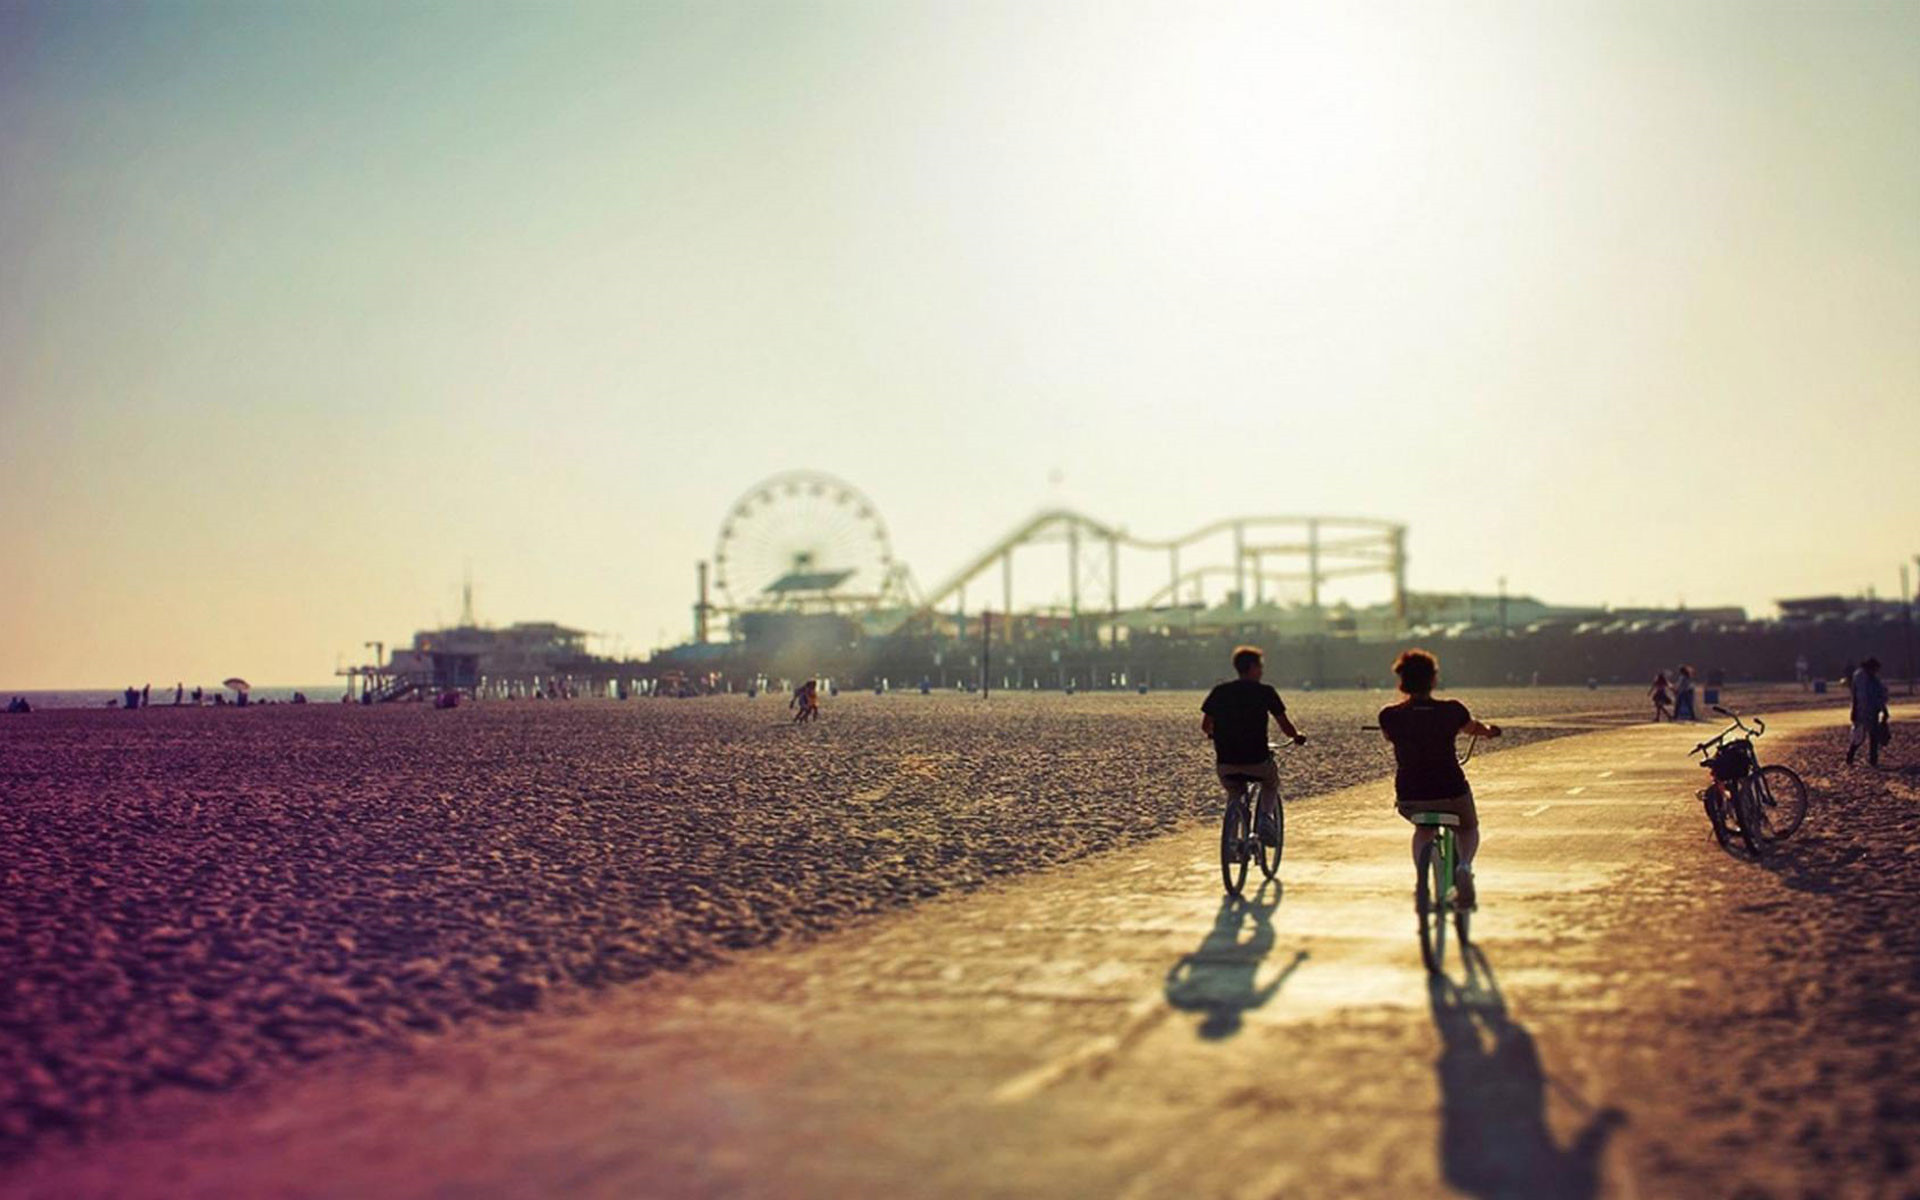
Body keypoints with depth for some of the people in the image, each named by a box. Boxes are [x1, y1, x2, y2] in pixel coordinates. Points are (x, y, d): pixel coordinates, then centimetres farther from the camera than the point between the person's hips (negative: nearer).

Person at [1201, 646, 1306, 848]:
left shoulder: (1219, 691, 5)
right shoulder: (1265, 691, -2)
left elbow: (1205, 726, 9)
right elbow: (1285, 726, 1)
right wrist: (1297, 736, 23)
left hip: (1226, 763, 2)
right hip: (1257, 760, -2)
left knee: (1233, 793, 31)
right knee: (1271, 784, 30)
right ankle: (1266, 815, 3)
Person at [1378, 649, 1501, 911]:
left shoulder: (1390, 716, -5)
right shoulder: (1451, 710, -6)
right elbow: (1474, 728, 17)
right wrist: (1490, 730, 41)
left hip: (1409, 797, 1)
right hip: (1451, 792, -1)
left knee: (1423, 828, 34)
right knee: (1469, 828, 30)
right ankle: (1464, 865, -1)